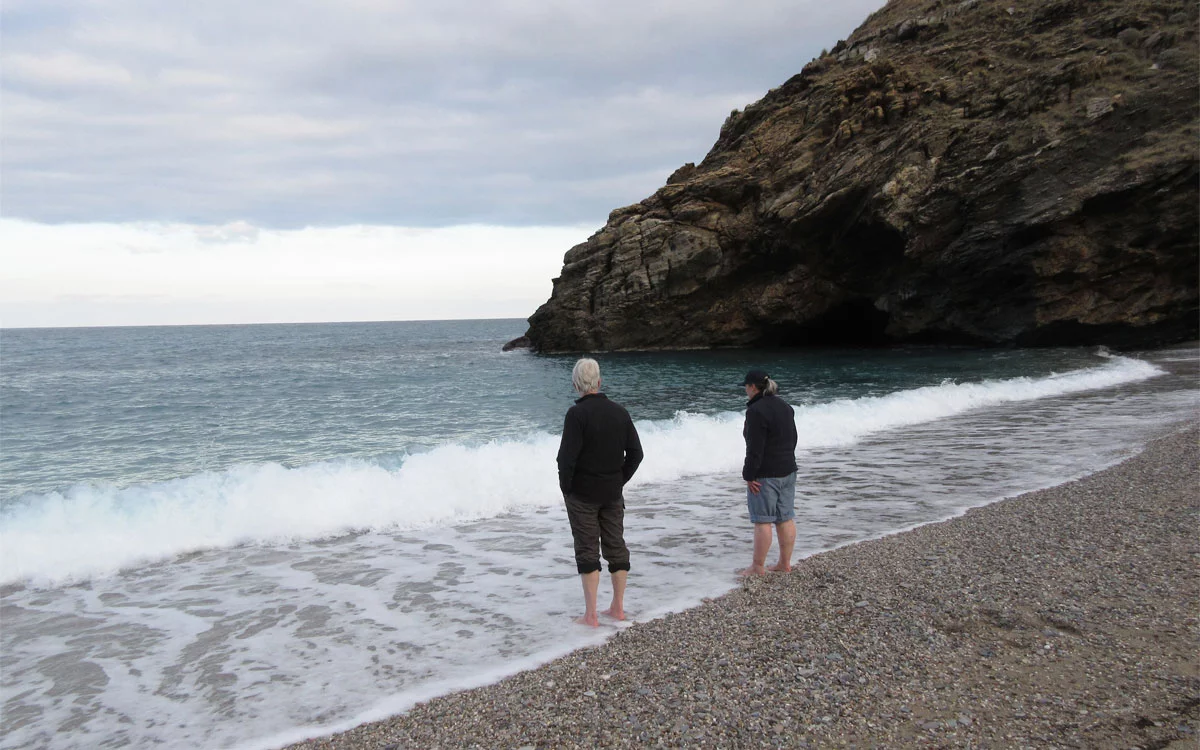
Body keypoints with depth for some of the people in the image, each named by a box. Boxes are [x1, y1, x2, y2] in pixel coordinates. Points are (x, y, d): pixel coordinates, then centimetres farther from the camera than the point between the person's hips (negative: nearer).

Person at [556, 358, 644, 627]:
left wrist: (566, 487, -6)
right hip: (613, 493, 5)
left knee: (587, 550, 1)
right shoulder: (619, 411, 3)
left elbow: (567, 456, -20)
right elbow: (635, 452, 6)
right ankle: (617, 607, 22)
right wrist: (620, 480, 13)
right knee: (616, 546, 14)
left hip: (582, 493, -5)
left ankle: (591, 614, 3)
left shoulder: (577, 413, -16)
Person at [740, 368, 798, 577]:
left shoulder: (756, 411, -18)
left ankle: (758, 567, 3)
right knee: (786, 519, 12)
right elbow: (793, 439, 18)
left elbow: (755, 448, -20)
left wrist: (749, 475, -15)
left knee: (762, 521, -2)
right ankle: (785, 563, 19)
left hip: (765, 474, -9)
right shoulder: (785, 406, 11)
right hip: (788, 471, 9)